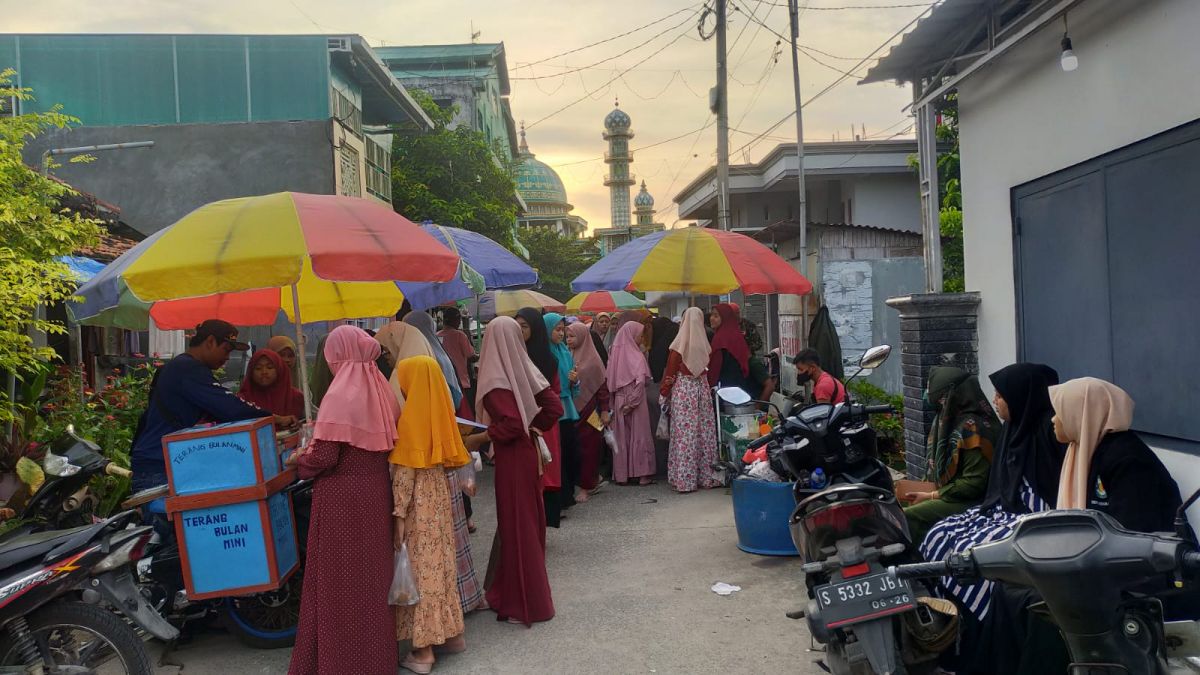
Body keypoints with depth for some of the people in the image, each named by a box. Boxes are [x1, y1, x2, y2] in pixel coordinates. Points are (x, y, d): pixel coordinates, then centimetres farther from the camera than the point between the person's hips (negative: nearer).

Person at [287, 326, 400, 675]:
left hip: (343, 497, -7)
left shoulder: (340, 395, -17)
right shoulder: (380, 390, 4)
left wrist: (298, 459, 2)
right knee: (372, 572, 17)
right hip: (376, 491, 7)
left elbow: (323, 457, -19)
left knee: (342, 578, 4)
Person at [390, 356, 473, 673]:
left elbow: (404, 471, -17)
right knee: (441, 562, 16)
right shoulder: (441, 411, 5)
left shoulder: (410, 416, -16)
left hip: (418, 502, -7)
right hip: (440, 495, 7)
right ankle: (452, 632, 27)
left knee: (421, 566, -1)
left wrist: (399, 514, -15)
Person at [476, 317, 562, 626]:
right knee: (529, 521, 17)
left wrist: (482, 436, -13)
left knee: (516, 526, 2)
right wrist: (535, 427, 10)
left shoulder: (496, 379, -19)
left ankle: (525, 604, 12)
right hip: (528, 452, 8)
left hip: (511, 458, -8)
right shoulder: (525, 369, 2)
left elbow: (512, 423, -27)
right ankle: (531, 594, 32)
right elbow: (555, 406, 3)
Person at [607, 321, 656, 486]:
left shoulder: (615, 352, 2)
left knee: (622, 436, 11)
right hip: (634, 400, -5)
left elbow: (610, 379, 5)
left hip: (619, 399, 5)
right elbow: (640, 381, -19)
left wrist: (617, 398, 12)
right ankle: (641, 473, 8)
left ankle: (621, 474, 15)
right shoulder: (636, 355, -12)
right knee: (639, 435, 5)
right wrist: (633, 401, -14)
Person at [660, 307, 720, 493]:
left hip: (682, 388, -4)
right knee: (704, 430, 10)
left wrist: (665, 390, 4)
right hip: (702, 387, 4)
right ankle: (704, 475, 16)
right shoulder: (704, 343, 1)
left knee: (684, 432, -3)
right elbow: (707, 367, 8)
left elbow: (671, 369, -4)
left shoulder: (680, 342, -9)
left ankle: (685, 479, -2)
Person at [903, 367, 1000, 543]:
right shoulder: (950, 418, 9)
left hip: (968, 501, -9)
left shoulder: (972, 428, -19)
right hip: (944, 492, 9)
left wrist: (931, 495, -15)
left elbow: (974, 483, -21)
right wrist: (924, 488, 1)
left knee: (903, 518, -24)